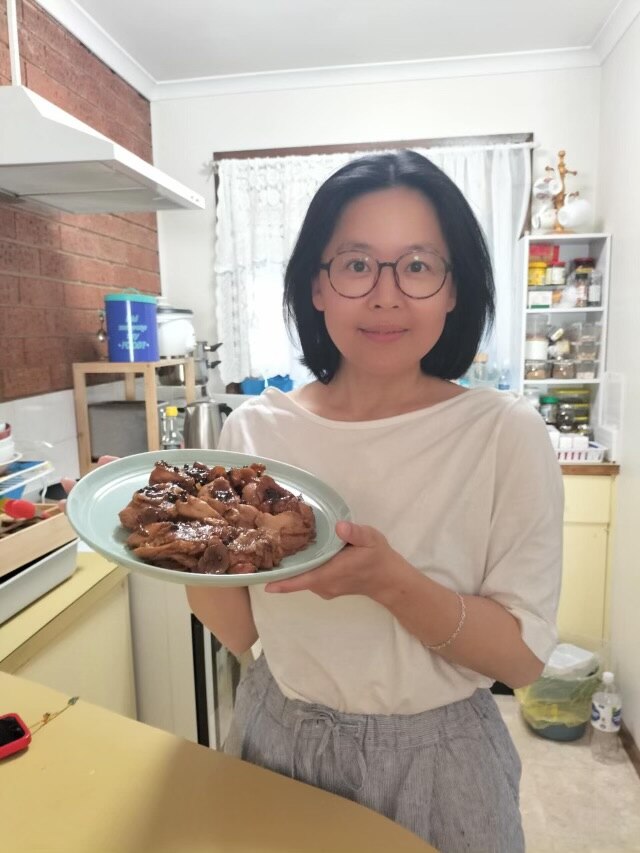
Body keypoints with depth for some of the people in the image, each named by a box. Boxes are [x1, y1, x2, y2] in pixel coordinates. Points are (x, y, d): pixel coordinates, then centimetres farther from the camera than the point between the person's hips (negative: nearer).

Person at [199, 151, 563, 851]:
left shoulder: (505, 433, -17)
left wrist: (391, 582, -30)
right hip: (277, 740, 3)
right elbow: (238, 632, -4)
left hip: (434, 760, -2)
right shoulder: (253, 429, -10)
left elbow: (522, 657, -14)